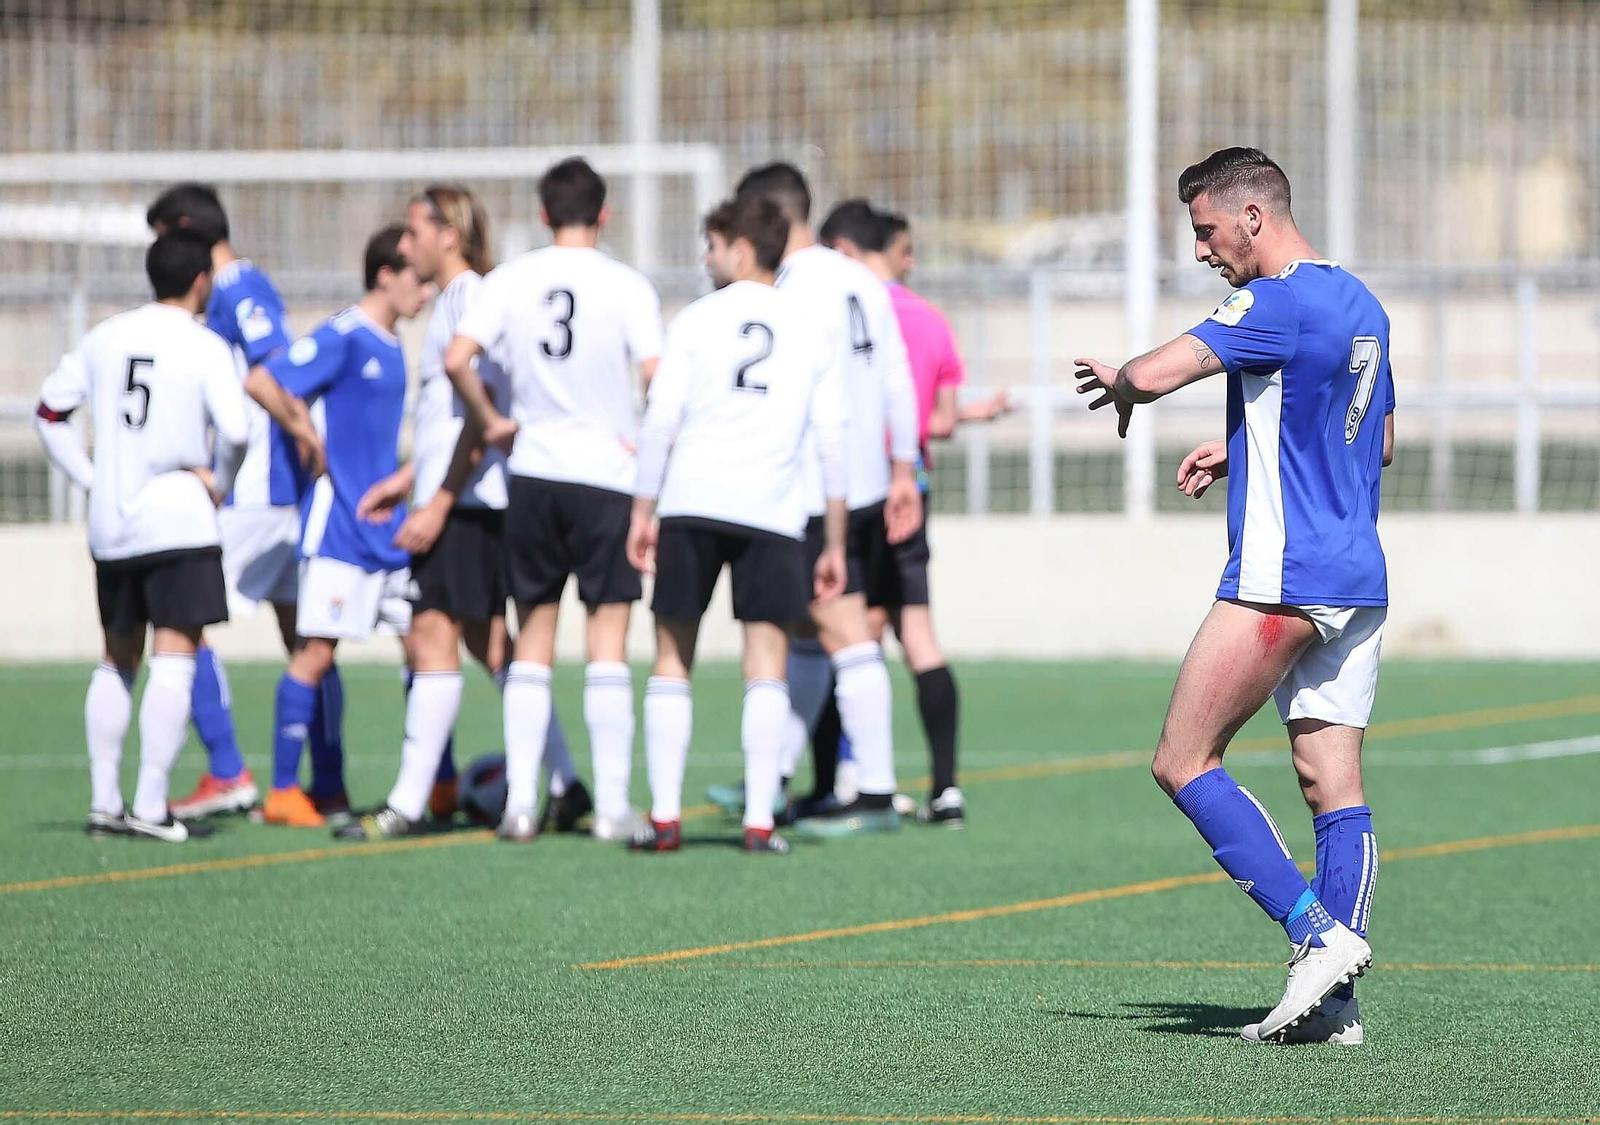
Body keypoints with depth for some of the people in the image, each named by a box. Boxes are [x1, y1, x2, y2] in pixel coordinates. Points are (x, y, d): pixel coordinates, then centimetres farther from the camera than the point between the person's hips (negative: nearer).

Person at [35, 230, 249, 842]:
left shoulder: (105, 337, 9)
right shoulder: (206, 347, -7)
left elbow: (50, 409, 12)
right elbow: (235, 430, -17)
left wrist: (89, 477, 13)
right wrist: (219, 482, 1)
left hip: (110, 522, 6)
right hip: (177, 517, -6)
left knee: (118, 659, 16)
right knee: (175, 657, -7)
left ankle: (103, 801, 14)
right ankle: (150, 806, -14)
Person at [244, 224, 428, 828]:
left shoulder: (391, 345, 14)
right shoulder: (343, 337, -12)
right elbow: (260, 383, -20)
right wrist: (310, 443, -12)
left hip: (388, 524, 8)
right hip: (339, 523, -8)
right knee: (317, 652, -7)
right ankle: (283, 790, -3)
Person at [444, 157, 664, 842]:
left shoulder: (510, 280, 2)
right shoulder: (626, 286, -5)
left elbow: (457, 359, -9)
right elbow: (658, 375, -14)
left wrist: (490, 423, 5)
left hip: (533, 475, 2)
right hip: (608, 477, -2)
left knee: (533, 638, 10)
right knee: (608, 639, 2)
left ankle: (520, 803, 6)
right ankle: (611, 805, -1)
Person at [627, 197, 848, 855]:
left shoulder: (697, 321, 4)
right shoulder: (809, 332, 10)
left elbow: (660, 422, -1)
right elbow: (833, 442, 9)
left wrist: (642, 514, 5)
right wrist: (834, 545, 14)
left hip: (691, 505, -1)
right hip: (773, 513, 1)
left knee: (673, 657, 7)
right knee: (766, 659, 1)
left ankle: (664, 817, 2)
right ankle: (759, 821, -7)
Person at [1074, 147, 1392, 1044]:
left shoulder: (1280, 302, -14)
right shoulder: (1361, 305, 16)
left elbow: (1154, 374, -21)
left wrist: (1117, 381, 3)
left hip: (1282, 577, -9)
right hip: (1360, 581, 9)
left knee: (1184, 764, -3)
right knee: (1336, 789, 5)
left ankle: (1319, 933, -11)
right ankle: (1336, 1003, 0)